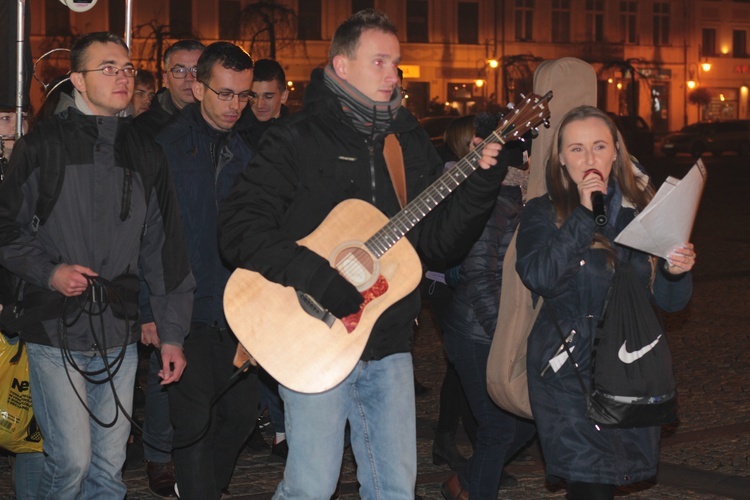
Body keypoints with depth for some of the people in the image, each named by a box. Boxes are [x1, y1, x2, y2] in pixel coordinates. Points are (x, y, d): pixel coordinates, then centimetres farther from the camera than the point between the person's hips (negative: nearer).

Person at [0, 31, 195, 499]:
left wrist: (173, 333, 9)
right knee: (72, 459, -9)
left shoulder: (145, 154, 10)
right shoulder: (43, 145, -2)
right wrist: (48, 272, -14)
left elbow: (165, 249, 11)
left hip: (119, 336, 4)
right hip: (55, 333, -4)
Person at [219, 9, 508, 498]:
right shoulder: (298, 139, -6)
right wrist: (317, 280, -24)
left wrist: (482, 181, -6)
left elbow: (440, 242, 9)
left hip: (388, 345, 5)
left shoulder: (411, 142, 11)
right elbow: (241, 227, -16)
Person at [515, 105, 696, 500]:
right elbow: (539, 277, -19)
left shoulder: (642, 208, 9)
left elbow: (669, 300, 12)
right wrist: (585, 214, -17)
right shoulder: (542, 213, 1)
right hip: (568, 371, -3)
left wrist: (676, 271, -11)